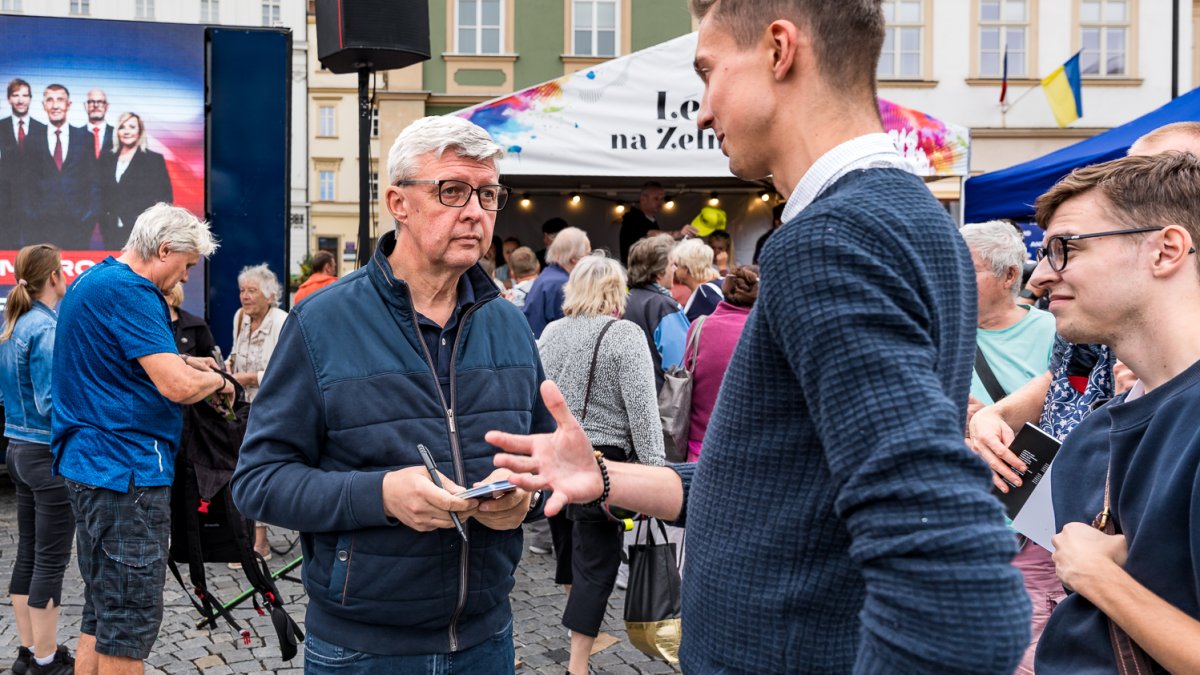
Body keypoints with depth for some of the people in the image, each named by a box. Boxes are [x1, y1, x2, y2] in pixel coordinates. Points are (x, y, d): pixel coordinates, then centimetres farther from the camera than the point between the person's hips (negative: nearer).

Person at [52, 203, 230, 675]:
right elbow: (178, 386, -24)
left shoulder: (89, 282, 17)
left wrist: (179, 363, 19)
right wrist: (217, 380, -4)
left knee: (102, 613, 16)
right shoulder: (131, 291, -16)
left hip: (87, 462, 11)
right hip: (125, 469, -11)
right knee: (131, 619, -5)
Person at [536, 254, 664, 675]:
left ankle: (577, 611, 47)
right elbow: (642, 407, -15)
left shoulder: (551, 332, 5)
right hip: (604, 458, -6)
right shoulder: (624, 335, -11)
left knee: (569, 538, 25)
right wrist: (653, 469, -13)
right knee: (596, 558, -1)